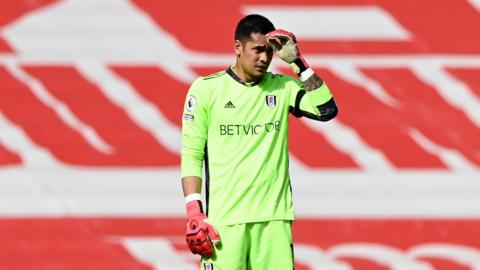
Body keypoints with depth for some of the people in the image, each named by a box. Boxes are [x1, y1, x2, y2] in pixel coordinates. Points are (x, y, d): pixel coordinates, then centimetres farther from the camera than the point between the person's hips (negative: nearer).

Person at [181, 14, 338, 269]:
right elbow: (191, 154, 2)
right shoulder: (206, 88, 3)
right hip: (223, 218, -2)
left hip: (274, 217, 2)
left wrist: (298, 62, -5)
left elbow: (326, 109, -4)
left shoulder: (282, 88, 10)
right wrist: (194, 213, -7)